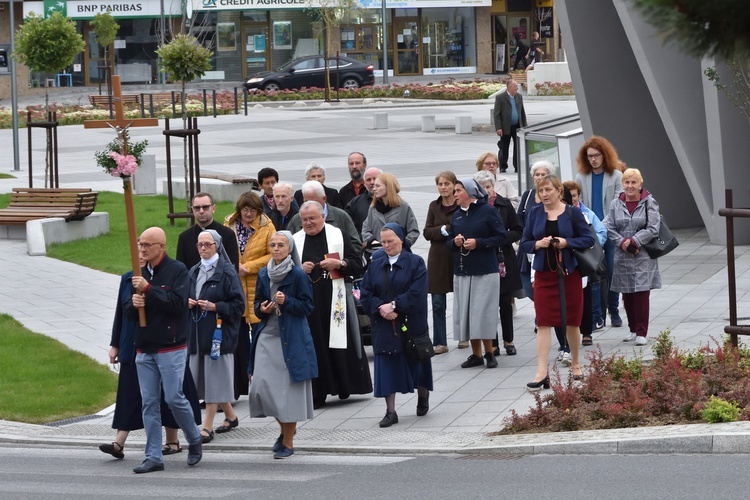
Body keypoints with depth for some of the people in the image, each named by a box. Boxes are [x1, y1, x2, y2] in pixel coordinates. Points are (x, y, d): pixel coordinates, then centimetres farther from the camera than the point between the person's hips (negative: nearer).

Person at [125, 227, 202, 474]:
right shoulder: (141, 273, 13)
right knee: (149, 404, 3)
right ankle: (153, 457, 5)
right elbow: (129, 312, 15)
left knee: (174, 398, -7)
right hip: (145, 349, 6)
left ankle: (195, 441, 17)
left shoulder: (177, 270, -6)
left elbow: (177, 303, -19)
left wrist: (148, 290, -20)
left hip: (171, 348, -6)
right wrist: (134, 304, -8)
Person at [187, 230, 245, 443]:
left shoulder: (227, 272, -6)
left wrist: (215, 307, -18)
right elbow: (184, 296, 22)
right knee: (204, 378, 11)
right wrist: (187, 303, 0)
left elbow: (239, 305, -8)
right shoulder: (193, 272, 13)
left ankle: (207, 427, -6)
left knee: (213, 379, -7)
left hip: (218, 331, -7)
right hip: (197, 332, 7)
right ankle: (231, 416, 28)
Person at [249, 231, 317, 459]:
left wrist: (286, 301, -20)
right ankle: (285, 429, 23)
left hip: (291, 340, -5)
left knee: (288, 389, -4)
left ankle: (288, 442, 8)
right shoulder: (264, 275, 10)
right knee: (261, 386, -1)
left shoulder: (298, 275, -5)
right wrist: (262, 309, -6)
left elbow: (307, 307, -5)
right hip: (267, 336, 5)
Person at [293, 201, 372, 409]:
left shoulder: (338, 236, 5)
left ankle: (344, 386, 11)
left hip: (334, 299, -1)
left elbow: (357, 263, 4)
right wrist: (299, 269, -7)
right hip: (307, 300, 2)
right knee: (313, 346, -2)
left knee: (337, 343, -1)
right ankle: (317, 393, 1)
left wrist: (339, 264, -12)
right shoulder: (295, 240, 10)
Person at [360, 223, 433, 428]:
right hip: (384, 325, 2)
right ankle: (390, 411, -2)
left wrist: (394, 305, -19)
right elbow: (366, 294, 2)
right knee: (387, 366, -3)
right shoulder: (375, 265, 7)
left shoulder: (415, 263, -3)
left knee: (416, 363, 10)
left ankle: (423, 398, 35)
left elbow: (417, 294, -13)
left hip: (411, 324, -2)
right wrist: (380, 308, -15)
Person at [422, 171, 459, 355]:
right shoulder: (434, 206, 7)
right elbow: (427, 232, 3)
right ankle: (440, 342, 2)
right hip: (438, 259, 3)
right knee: (438, 303, -1)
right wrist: (443, 230, -13)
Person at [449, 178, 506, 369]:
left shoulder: (487, 211, -5)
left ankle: (489, 352, 5)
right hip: (462, 271, 6)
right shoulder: (457, 215, 11)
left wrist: (478, 243, -15)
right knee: (466, 312, 3)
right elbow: (449, 241, 19)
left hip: (485, 271, -6)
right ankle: (476, 354, 10)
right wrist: (454, 242, -4)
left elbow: (501, 237, -7)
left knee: (483, 311, -7)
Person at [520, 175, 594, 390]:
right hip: (544, 274, 1)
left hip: (569, 273, -1)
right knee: (543, 323, -7)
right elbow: (524, 244, 6)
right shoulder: (534, 214, 4)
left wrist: (567, 242, -17)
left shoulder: (572, 212, -1)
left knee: (572, 321, 9)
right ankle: (542, 372, -12)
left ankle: (575, 363, 28)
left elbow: (588, 239, -3)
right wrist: (538, 244, -14)